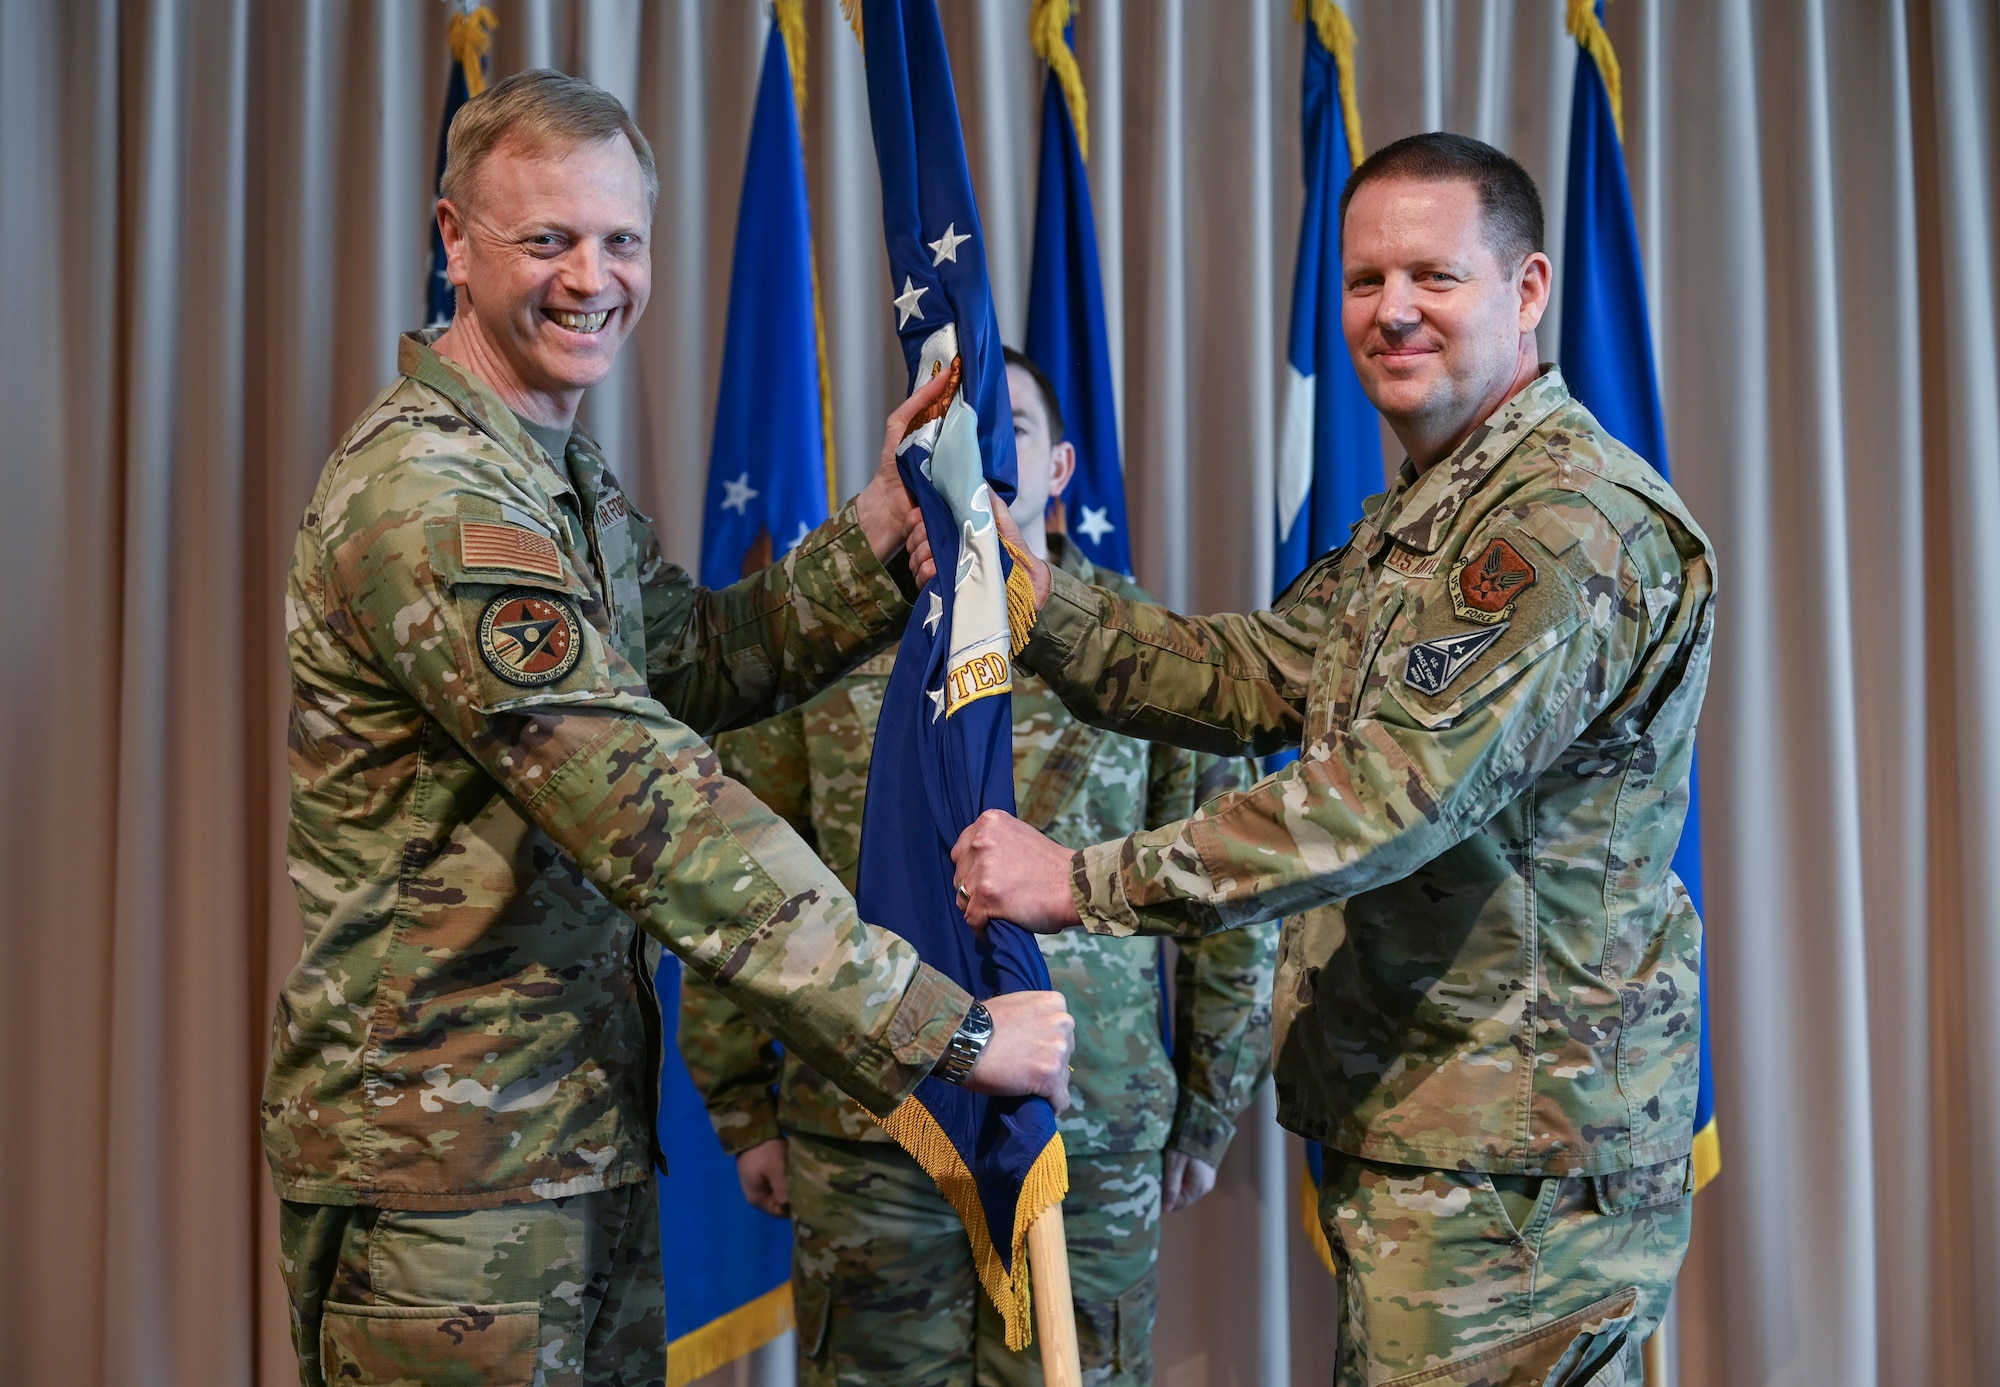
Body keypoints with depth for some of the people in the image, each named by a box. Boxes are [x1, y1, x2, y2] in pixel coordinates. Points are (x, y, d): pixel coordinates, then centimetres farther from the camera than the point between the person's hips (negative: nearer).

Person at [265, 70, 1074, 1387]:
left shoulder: (570, 479, 12)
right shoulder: (427, 492, -21)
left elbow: (700, 662, 14)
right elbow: (649, 808, -28)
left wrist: (885, 521, 1)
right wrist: (941, 1028, -27)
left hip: (588, 1133, 9)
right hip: (444, 1156, -9)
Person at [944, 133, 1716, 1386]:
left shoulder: (1576, 522, -19)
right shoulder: (1421, 513, 16)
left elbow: (1397, 793, -27)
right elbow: (1254, 678, 11)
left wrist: (1083, 882, -25)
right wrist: (1029, 596, -2)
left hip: (1515, 1157, -10)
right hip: (1407, 1122, 10)